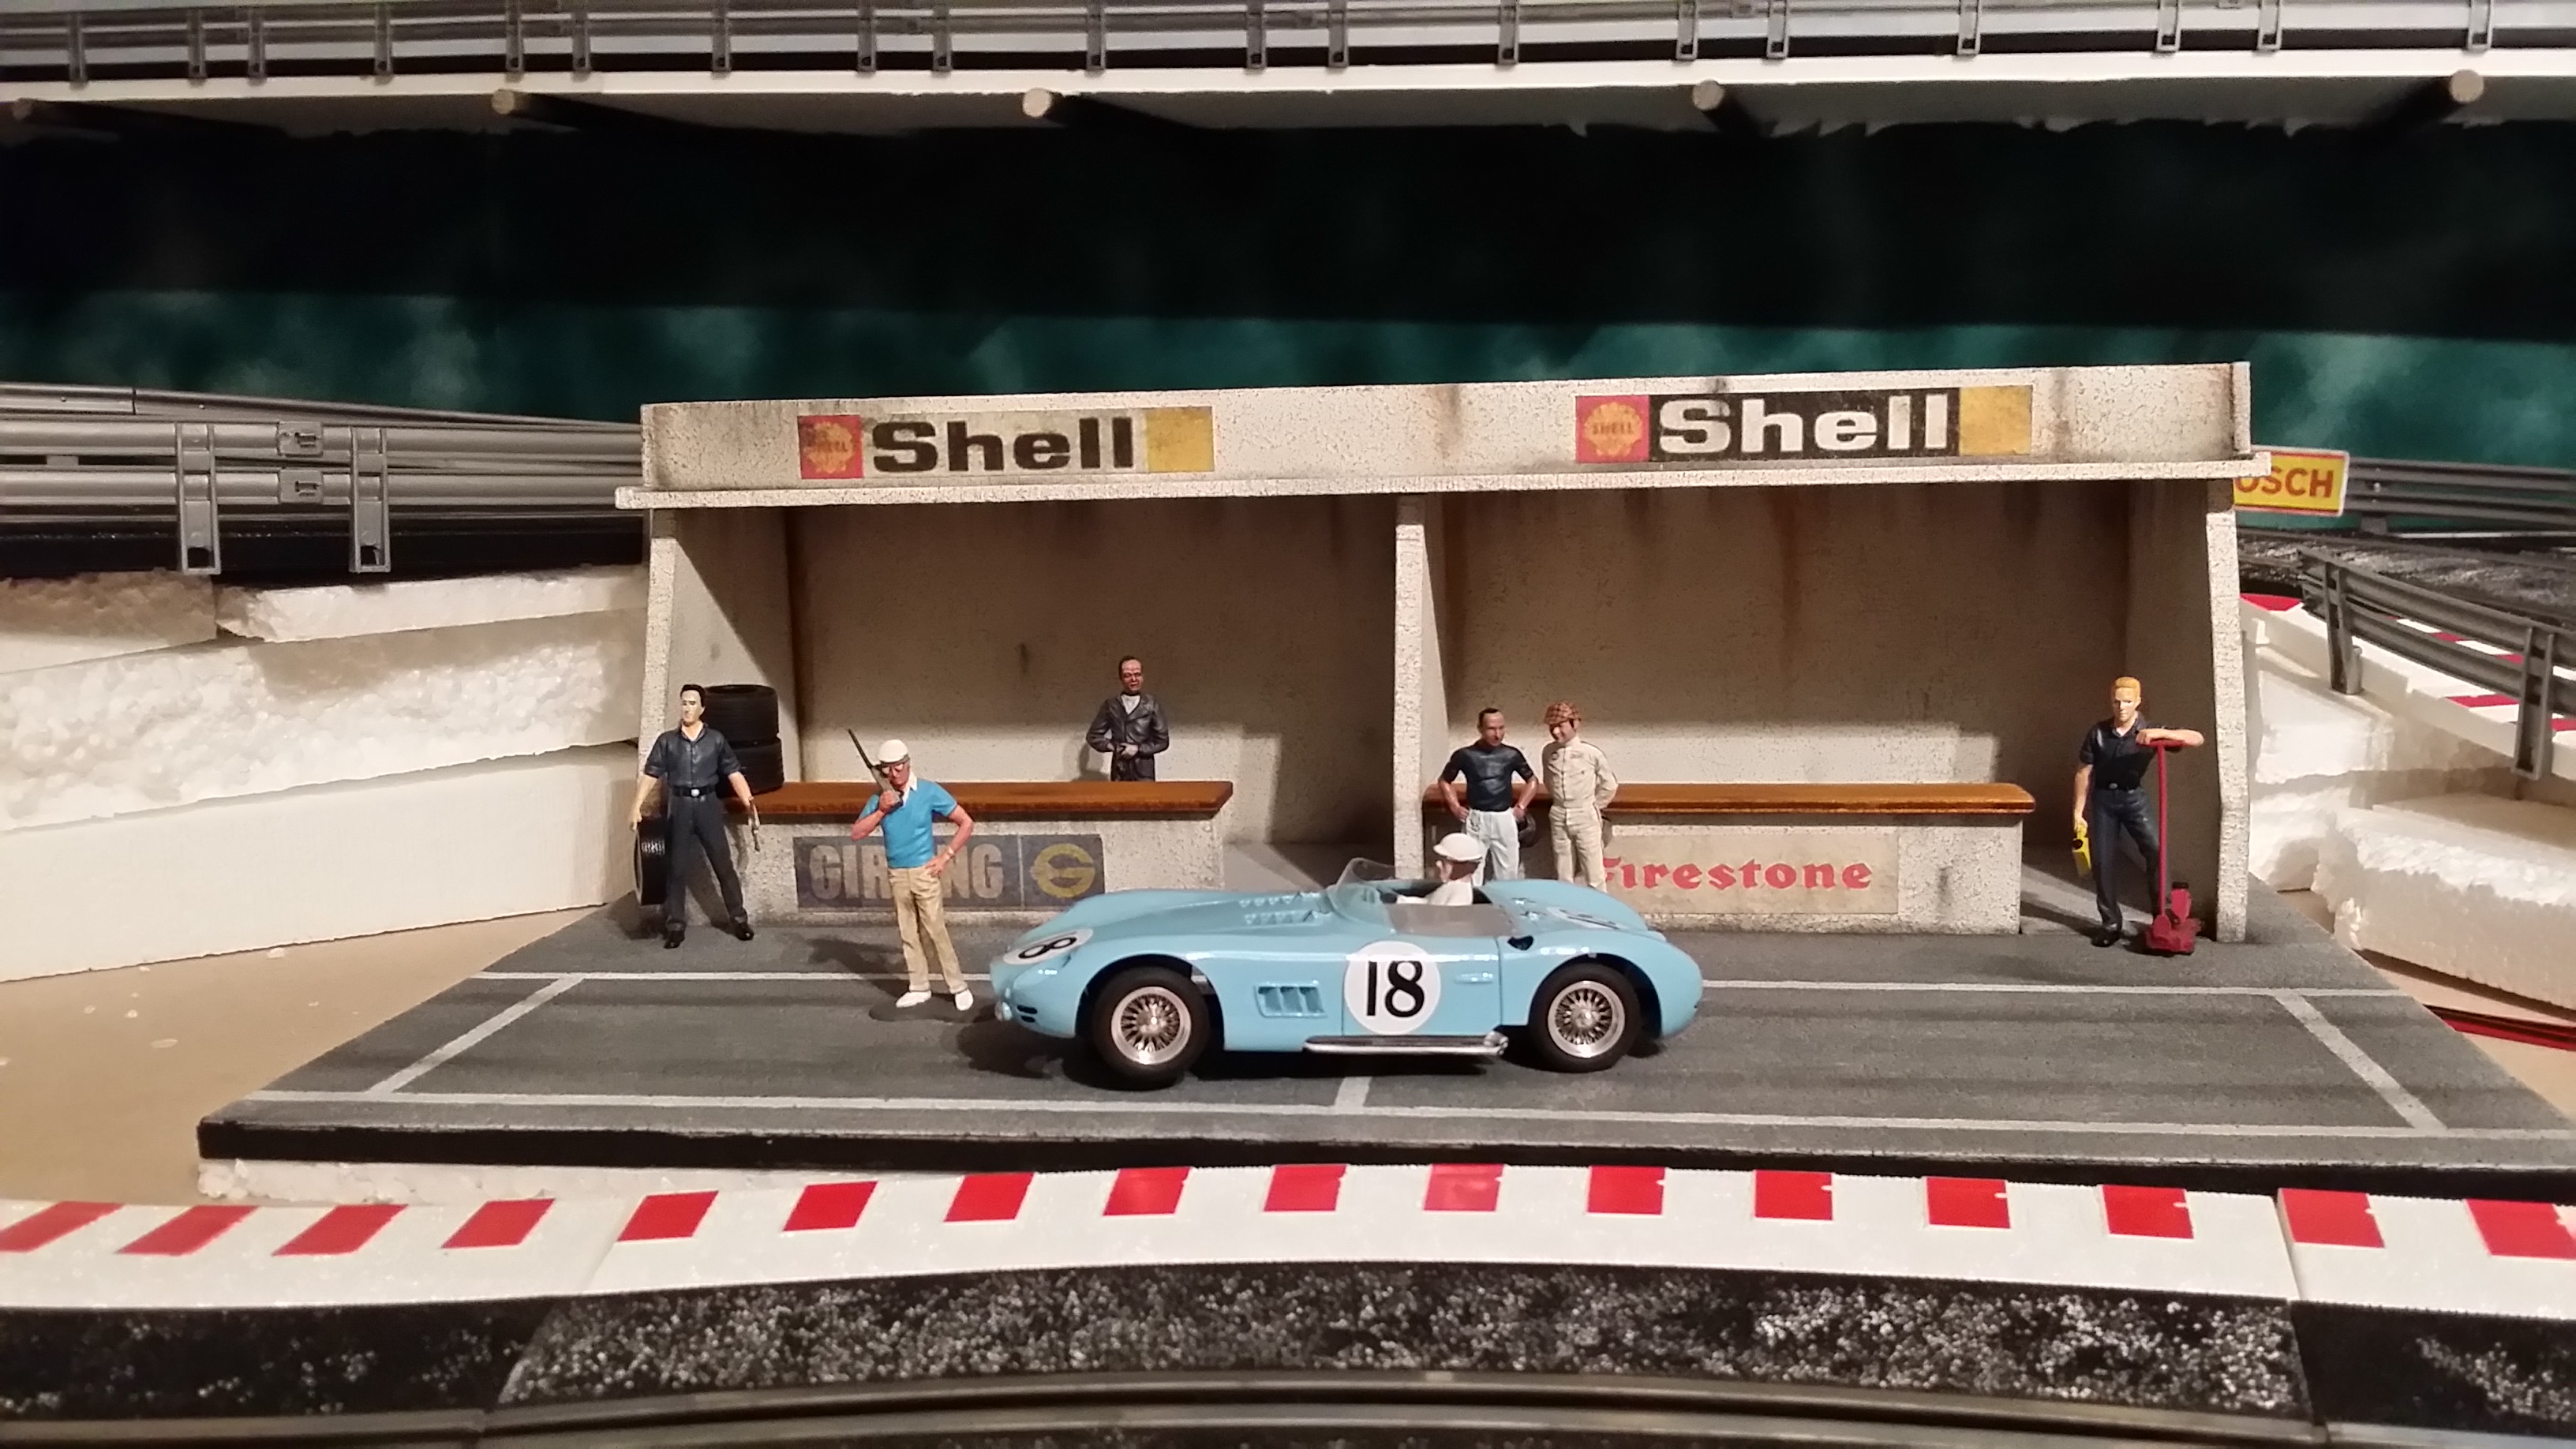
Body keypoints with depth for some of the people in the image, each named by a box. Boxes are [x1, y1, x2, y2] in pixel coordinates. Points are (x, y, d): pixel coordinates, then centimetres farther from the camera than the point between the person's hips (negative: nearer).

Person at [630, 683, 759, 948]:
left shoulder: (716, 740, 3)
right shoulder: (667, 741, 5)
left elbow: (734, 774, 1)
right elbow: (651, 776, 3)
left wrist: (750, 805, -8)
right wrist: (637, 807, -8)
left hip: (707, 805, -1)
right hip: (678, 807, 1)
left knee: (723, 864, 1)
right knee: (676, 868, 4)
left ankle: (739, 920, 10)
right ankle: (675, 925, 10)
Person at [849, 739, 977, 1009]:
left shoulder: (930, 792, -6)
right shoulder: (881, 798, 5)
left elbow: (966, 823, -3)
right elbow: (856, 833, 1)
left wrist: (945, 856, -8)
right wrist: (881, 811, -12)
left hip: (923, 872, -4)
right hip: (897, 874, 4)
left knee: (935, 931, -7)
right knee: (908, 933, 8)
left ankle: (958, 987, -1)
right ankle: (918, 987, 17)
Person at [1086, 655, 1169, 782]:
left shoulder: (1152, 705, 2)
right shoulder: (1110, 705, 7)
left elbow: (1163, 741, 3)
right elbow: (1093, 736, 12)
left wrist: (1138, 749, -8)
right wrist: (1111, 746, -5)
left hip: (1143, 771, -1)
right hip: (1119, 771, 1)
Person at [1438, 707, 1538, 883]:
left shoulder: (1511, 755, 0)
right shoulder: (1465, 755, -4)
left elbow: (1532, 780, 16)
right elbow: (1445, 781, 13)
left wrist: (1521, 806, 8)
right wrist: (1455, 807, 5)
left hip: (1505, 819, 2)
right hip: (1476, 819, -2)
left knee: (1508, 873, 6)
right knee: (1472, 874, -3)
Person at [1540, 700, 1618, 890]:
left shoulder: (1591, 752, -11)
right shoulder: (1548, 752, 0)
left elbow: (1609, 784, 0)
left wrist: (1595, 807, 7)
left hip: (1585, 817, -4)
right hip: (1558, 817, 4)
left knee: (1594, 874, -1)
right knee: (1563, 876, 9)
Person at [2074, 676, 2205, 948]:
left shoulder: (2149, 733, -6)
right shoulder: (2097, 733, -3)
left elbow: (2197, 738, -15)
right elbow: (2084, 774, 3)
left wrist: (2159, 733, -28)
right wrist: (2078, 813, 0)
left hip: (2133, 797, -1)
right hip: (2103, 798, 1)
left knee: (2156, 850, -18)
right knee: (2103, 863, 1)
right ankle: (2111, 924, 11)